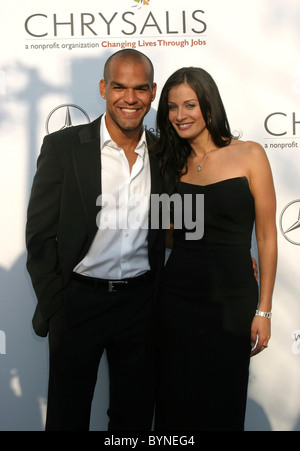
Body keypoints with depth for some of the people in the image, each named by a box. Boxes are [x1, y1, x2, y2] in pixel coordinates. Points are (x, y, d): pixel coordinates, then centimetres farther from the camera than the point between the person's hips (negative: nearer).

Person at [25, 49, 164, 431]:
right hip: (79, 299, -2)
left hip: (141, 302, 3)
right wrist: (55, 308, -8)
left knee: (134, 414, 18)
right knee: (67, 414, 15)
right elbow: (39, 235, -7)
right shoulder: (63, 146, -8)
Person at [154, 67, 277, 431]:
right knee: (177, 400, 13)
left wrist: (263, 310, -5)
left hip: (232, 301, -2)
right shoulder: (172, 163, 8)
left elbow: (266, 237, -3)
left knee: (223, 403, 12)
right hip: (176, 297, 3)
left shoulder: (248, 155, -4)